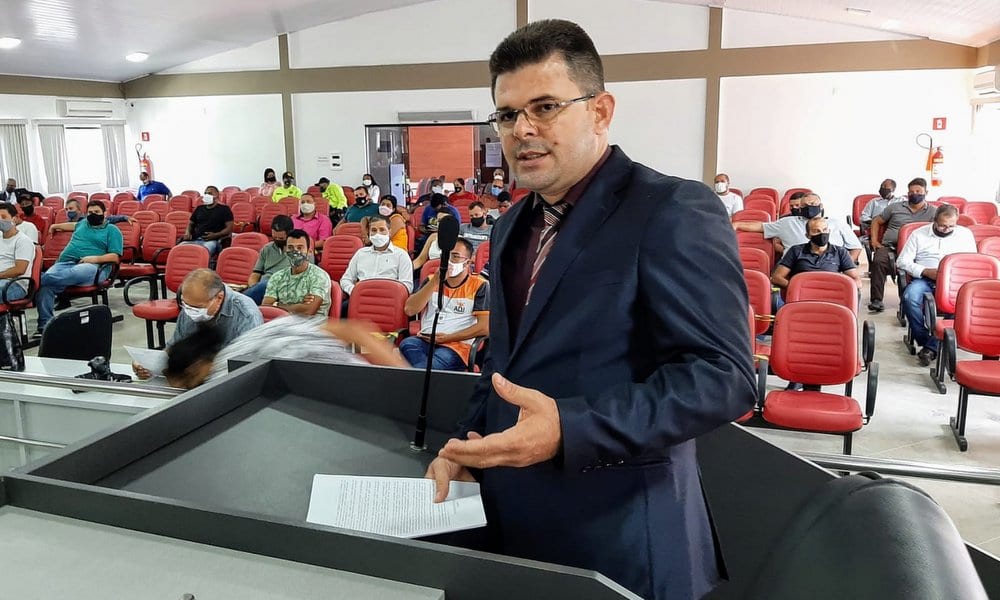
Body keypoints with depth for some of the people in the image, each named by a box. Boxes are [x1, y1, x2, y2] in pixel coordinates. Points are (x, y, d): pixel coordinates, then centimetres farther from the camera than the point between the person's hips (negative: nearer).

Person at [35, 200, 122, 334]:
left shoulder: (112, 230, 13)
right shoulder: (83, 223, 31)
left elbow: (115, 257, 2)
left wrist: (96, 258, -13)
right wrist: (56, 226, 62)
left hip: (88, 266, -4)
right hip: (64, 263, 4)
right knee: (45, 285, -29)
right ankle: (44, 325, -34)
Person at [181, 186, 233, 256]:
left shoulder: (224, 209, 12)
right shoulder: (199, 209, 27)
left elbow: (229, 228, 4)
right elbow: (191, 223, 32)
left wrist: (215, 235, -13)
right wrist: (187, 233, 8)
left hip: (212, 241, -5)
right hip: (195, 240, 5)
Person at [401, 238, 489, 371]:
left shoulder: (479, 286, 6)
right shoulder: (431, 280, 19)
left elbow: (484, 327, -4)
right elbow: (410, 310, 4)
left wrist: (447, 338, -9)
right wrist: (436, 280, -3)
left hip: (458, 345, -4)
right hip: (426, 341, 4)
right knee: (407, 345, -32)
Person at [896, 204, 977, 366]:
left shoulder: (965, 234, 16)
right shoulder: (919, 234, 11)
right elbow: (902, 261, 5)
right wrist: (926, 271, -10)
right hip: (924, 279, 0)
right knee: (909, 296, -35)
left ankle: (931, 347, -29)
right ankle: (924, 340, -21)